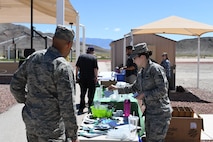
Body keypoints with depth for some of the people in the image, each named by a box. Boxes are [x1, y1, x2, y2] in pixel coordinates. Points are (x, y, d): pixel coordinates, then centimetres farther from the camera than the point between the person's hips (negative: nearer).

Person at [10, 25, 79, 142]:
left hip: (31, 123, 7)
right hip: (51, 127, -7)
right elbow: (67, 106, -20)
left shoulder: (34, 57, 1)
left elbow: (15, 85, 8)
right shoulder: (63, 67, -20)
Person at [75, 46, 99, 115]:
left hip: (82, 78, 3)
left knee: (82, 94, 12)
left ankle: (81, 109, 13)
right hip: (91, 79, -3)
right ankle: (90, 108, 14)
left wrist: (76, 76, 10)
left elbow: (77, 67, 4)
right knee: (91, 94, 10)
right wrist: (96, 78, -4)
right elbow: (95, 69, -10)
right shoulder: (94, 58, -6)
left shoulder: (81, 56, 3)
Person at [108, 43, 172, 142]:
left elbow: (162, 91, -22)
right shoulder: (141, 72, 9)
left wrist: (144, 95, -18)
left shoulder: (156, 69, -17)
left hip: (160, 113, -8)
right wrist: (117, 89, 19)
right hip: (149, 112, 9)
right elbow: (134, 87, 23)